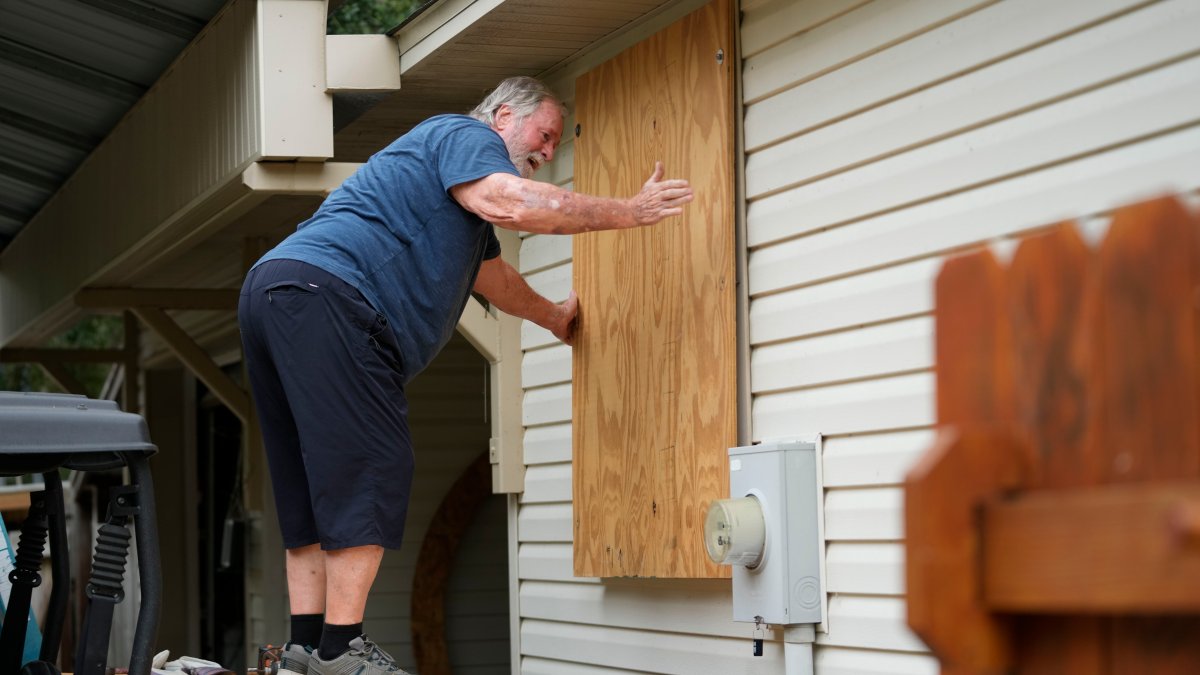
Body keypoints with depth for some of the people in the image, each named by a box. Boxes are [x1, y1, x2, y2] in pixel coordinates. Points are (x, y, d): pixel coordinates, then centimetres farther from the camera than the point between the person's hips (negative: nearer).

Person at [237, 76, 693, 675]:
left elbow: (493, 278, 51)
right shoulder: (467, 136, 4)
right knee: (369, 470, -13)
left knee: (316, 481, 11)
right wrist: (629, 212, -12)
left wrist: (554, 318, 66)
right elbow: (510, 202, -17)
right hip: (322, 291, -11)